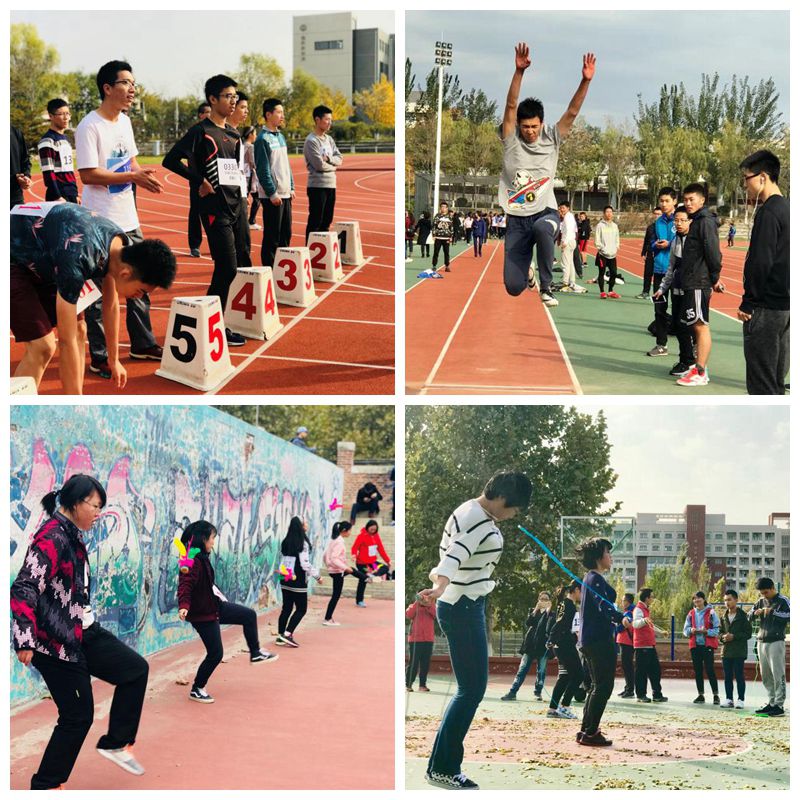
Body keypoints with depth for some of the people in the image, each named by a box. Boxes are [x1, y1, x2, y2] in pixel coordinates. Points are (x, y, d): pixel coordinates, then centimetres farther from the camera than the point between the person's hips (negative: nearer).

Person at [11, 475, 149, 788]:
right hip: (55, 643, -9)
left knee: (136, 669, 9)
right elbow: (23, 590, -27)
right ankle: (45, 786, 11)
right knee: (78, 715, -3)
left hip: (84, 633, 10)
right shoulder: (52, 538, -21)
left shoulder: (72, 536, 8)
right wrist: (25, 641, -32)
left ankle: (116, 743, 17)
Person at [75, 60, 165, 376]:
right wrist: (132, 176, -20)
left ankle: (143, 344, 28)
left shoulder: (124, 121, 11)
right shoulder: (89, 127, -15)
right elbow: (88, 174, -19)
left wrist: (142, 175, -2)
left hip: (128, 219, 9)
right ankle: (99, 358, 4)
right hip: (101, 223, -9)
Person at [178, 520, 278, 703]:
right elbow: (185, 586, -36)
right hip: (202, 613, -10)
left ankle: (255, 653, 32)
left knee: (249, 615, 15)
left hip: (214, 606, 10)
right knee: (215, 653, -1)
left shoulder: (202, 557, 4)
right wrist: (184, 607, -51)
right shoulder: (193, 561, -26)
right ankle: (196, 690, 15)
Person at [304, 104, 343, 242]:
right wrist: (333, 166, -1)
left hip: (331, 185, 8)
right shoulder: (311, 141, -11)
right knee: (315, 222, -4)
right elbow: (319, 165, -17)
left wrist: (329, 159, -11)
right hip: (317, 186, -8)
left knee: (326, 221, 12)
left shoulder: (329, 139, 14)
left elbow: (339, 159, 8)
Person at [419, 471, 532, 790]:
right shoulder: (477, 520, -19)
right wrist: (441, 587, -56)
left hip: (468, 606, 11)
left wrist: (439, 575, 50)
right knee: (472, 688, -9)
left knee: (471, 688, 12)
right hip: (463, 609, -11)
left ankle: (443, 766, 16)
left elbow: (448, 548, 33)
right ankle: (442, 769, -5)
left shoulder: (476, 512, 14)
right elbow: (455, 555, -38)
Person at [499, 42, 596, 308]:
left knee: (542, 228, -41)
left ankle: (546, 287, -21)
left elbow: (572, 112, -9)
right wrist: (519, 71, -28)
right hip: (517, 219, 1)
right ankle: (526, 273, 39)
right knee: (513, 287, -3)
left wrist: (585, 81, -24)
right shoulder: (511, 139, -2)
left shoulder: (551, 139, 1)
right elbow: (511, 105, -15)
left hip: (545, 212, -1)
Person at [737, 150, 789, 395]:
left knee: (760, 383, -5)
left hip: (765, 310, -9)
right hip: (785, 305, 9)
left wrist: (748, 304, -11)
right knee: (776, 380, 15)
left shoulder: (768, 213, -15)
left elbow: (759, 264, -19)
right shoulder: (787, 208, 14)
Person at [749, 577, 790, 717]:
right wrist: (756, 612, -6)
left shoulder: (783, 601, -3)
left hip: (776, 642, -7)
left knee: (778, 674, -8)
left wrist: (772, 611, -18)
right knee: (766, 675, 8)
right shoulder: (761, 601, 15)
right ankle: (771, 703, 14)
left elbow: (789, 616, -14)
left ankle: (779, 705, -8)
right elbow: (749, 616, 16)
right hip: (762, 641, 7)